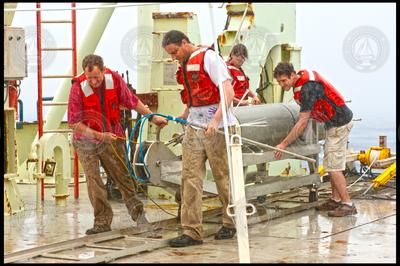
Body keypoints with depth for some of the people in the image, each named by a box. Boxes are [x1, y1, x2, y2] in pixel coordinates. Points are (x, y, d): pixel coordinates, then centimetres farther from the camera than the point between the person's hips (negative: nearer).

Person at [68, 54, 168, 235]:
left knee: (122, 175, 6)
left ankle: (137, 211, 22)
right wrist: (98, 135, -25)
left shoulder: (114, 79, -14)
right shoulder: (78, 87, -23)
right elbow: (74, 123, -20)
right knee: (93, 181, -5)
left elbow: (132, 101, 3)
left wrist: (153, 117, 5)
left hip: (112, 137, 2)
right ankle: (102, 222, 4)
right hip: (86, 142, -2)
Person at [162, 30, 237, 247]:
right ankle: (192, 232, 1)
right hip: (193, 128, 8)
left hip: (216, 129, -7)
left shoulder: (209, 58, -10)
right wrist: (182, 117, 16)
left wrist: (215, 121, -28)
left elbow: (228, 92, -19)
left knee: (223, 177, 5)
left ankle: (230, 224, 22)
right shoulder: (186, 66, 15)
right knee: (190, 178, 0)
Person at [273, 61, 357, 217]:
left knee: (333, 166, -10)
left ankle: (347, 204, -7)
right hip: (333, 123, 10)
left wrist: (284, 144, -23)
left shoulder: (307, 88, -27)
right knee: (331, 164, 12)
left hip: (339, 124, -10)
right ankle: (336, 200, 17)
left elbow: (302, 122, -26)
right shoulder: (303, 75, 2)